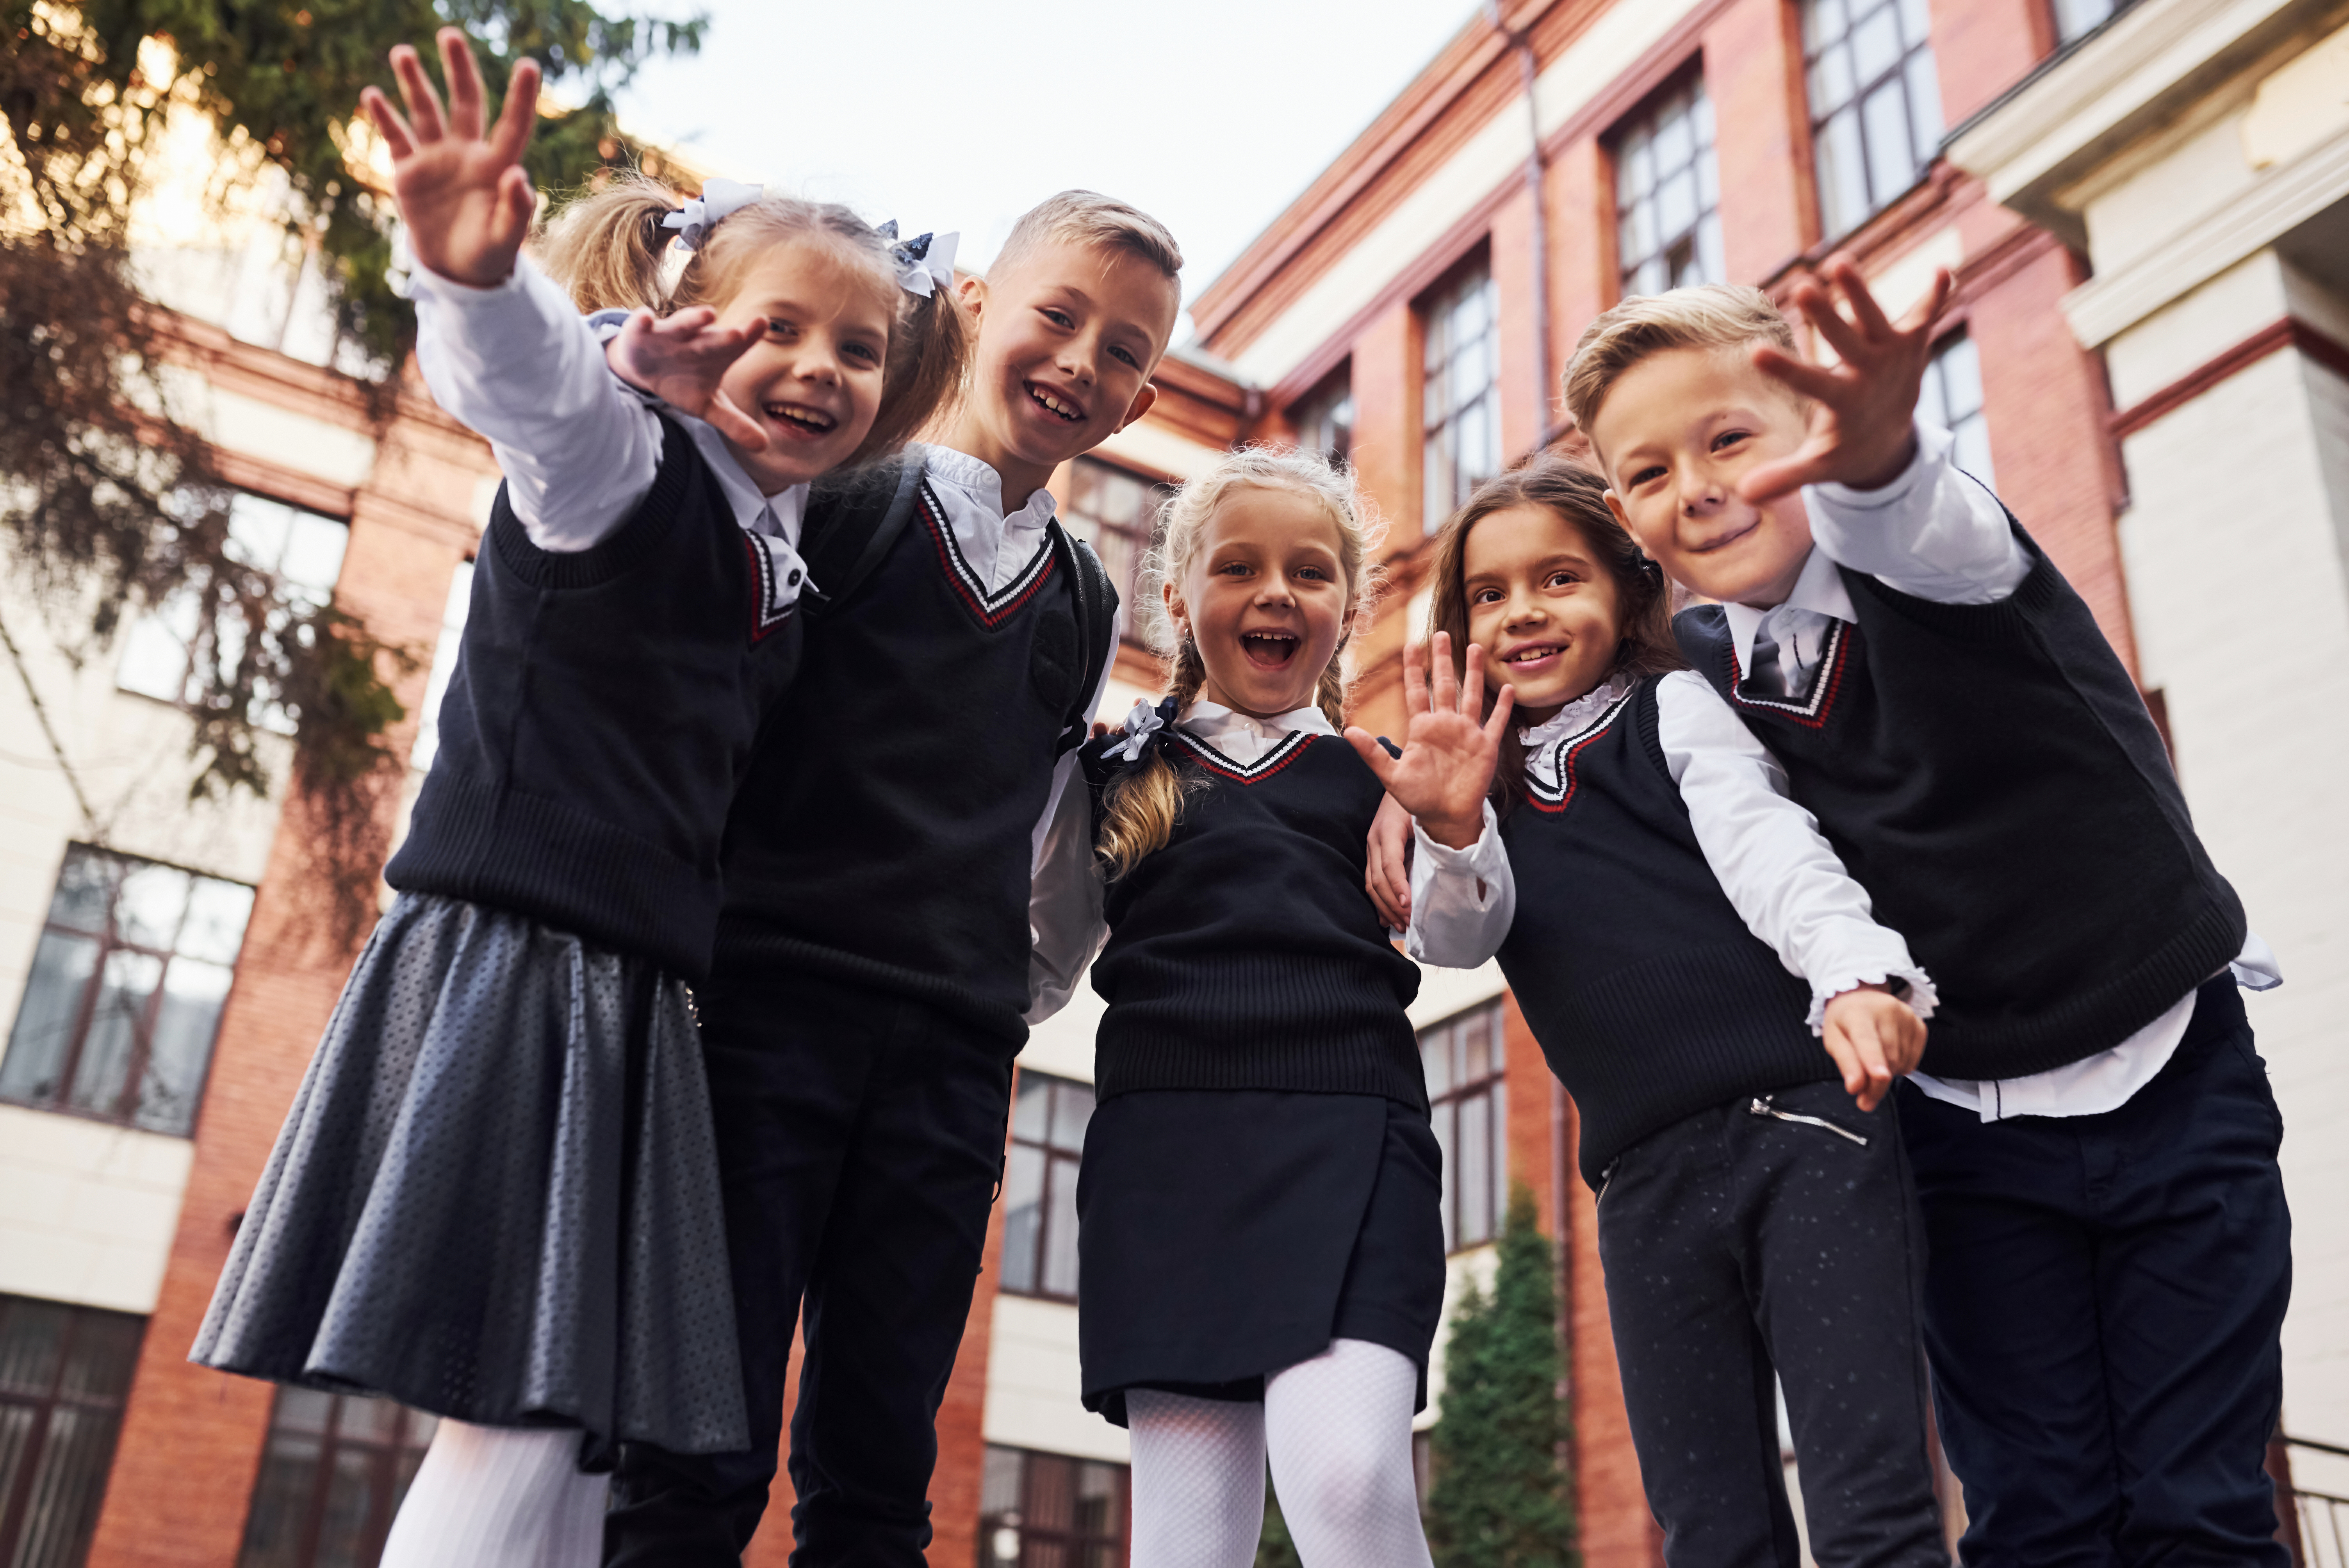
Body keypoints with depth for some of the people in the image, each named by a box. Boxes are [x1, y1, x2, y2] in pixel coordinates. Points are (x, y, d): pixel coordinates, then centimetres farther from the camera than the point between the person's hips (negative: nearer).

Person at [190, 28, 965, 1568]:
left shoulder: (776, 561, 16)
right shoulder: (622, 461, -6)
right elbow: (535, 376, -29)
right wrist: (477, 276, -49)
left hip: (630, 993, 8)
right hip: (516, 960, -8)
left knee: (582, 1424, 8)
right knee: (515, 1420, -12)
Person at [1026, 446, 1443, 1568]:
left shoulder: (1384, 774, 15)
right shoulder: (1116, 772, 16)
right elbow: (1041, 968, 20)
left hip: (1346, 1141, -1)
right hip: (1165, 1143, 1)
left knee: (1344, 1474, -20)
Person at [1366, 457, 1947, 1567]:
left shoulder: (1676, 708, 8)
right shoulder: (1486, 793, 17)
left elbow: (1769, 843, -8)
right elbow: (1457, 938, 1)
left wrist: (1856, 973, -29)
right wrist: (1452, 833, -22)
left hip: (1804, 1124, -3)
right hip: (1648, 1181, 4)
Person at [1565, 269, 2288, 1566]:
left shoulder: (1934, 555, -16)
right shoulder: (1702, 663, -4)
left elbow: (1929, 532, -40)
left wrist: (1875, 454, -65)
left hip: (2169, 1075, -3)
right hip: (1957, 1116, 3)